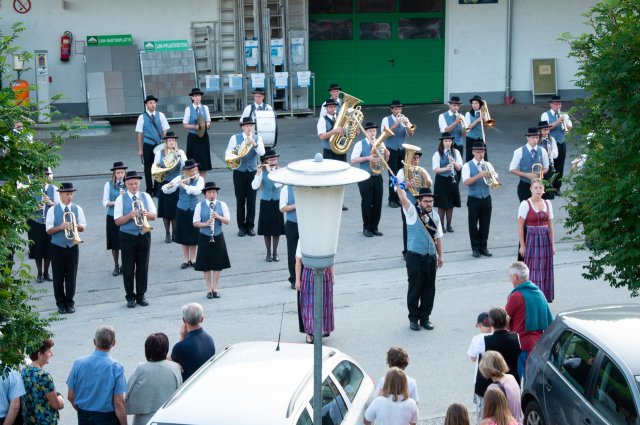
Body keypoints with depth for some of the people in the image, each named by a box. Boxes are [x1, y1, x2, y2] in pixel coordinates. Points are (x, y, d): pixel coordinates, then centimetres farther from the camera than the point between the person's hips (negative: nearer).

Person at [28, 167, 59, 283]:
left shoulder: (54, 189, 1)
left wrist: (51, 203, -18)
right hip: (36, 223, -1)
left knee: (48, 250, 7)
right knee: (37, 249, 4)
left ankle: (46, 273, 21)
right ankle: (39, 274, 16)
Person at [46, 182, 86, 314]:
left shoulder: (78, 209, 6)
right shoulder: (53, 210, 0)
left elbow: (83, 228, 6)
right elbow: (48, 230, -4)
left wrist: (76, 226, -16)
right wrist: (60, 227, -20)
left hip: (72, 246, 1)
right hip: (57, 247, -1)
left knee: (71, 276, 3)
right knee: (58, 277, 2)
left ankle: (70, 303, 12)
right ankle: (60, 303, 12)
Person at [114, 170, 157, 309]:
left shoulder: (146, 197, 7)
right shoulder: (121, 199, -2)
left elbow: (154, 216, 6)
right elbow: (117, 221, -6)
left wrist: (147, 214, -16)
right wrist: (130, 215, -22)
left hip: (144, 235, 2)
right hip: (127, 236, -2)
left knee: (143, 267, 6)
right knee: (128, 268, 1)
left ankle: (141, 296, 16)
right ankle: (130, 297, 11)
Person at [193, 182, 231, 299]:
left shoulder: (222, 205, 0)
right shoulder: (200, 206, -3)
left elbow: (228, 221, -4)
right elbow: (195, 223, -5)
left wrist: (218, 217, -22)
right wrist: (205, 224, -22)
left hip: (218, 237, 1)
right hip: (204, 238, -1)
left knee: (218, 264, 5)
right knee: (206, 265, 4)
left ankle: (215, 288, 16)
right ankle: (209, 289, 14)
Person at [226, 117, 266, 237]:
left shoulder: (257, 138, 2)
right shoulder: (235, 138, 0)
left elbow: (262, 152, -13)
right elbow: (228, 153, 1)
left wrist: (254, 144, -30)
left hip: (252, 172, 1)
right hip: (239, 172, -1)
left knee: (251, 200, 2)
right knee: (240, 200, 3)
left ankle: (250, 226, 13)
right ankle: (241, 226, 12)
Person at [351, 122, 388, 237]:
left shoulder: (380, 143, 9)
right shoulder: (360, 144, -4)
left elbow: (385, 160, 15)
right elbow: (353, 160, -12)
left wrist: (386, 154, -7)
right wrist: (367, 158, -20)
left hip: (378, 177, 4)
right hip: (365, 178, -4)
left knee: (377, 203, 6)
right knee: (367, 203, 0)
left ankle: (374, 227, 17)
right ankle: (366, 228, 11)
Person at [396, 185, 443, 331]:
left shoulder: (435, 217, 10)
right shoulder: (412, 213, -4)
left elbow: (438, 237, 15)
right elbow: (403, 200, -21)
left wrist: (440, 256, 16)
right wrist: (398, 186, -34)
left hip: (431, 257, 4)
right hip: (415, 257, -4)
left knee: (429, 289, 9)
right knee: (415, 289, 3)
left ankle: (425, 318, 22)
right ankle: (413, 318, 15)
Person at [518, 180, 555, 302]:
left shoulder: (547, 203, 8)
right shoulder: (525, 204, -6)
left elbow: (550, 225, 12)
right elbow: (520, 226, -8)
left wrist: (552, 244, 9)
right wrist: (522, 245, -11)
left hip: (545, 239, 5)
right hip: (531, 239, -5)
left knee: (545, 270, 6)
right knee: (533, 271, -5)